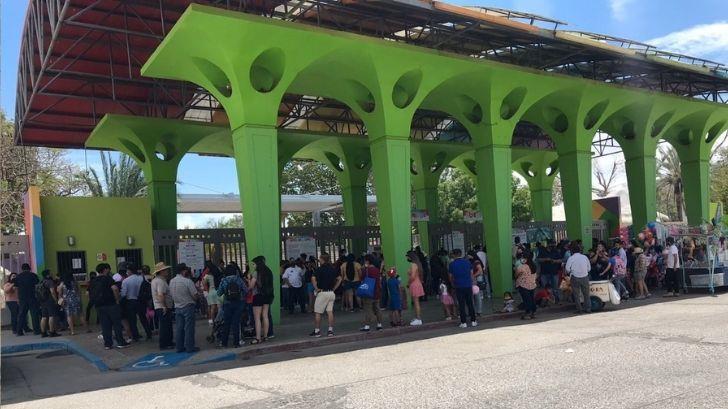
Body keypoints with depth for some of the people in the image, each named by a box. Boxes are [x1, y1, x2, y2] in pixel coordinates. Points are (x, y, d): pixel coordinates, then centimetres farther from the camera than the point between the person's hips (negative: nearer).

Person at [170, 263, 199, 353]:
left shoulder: (171, 282, 3)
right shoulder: (187, 281, -17)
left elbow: (172, 295, 11)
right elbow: (195, 296, -16)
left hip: (177, 307, 6)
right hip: (188, 306, -6)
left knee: (178, 328, 11)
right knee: (189, 328, 0)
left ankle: (179, 347, 17)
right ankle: (189, 347, 3)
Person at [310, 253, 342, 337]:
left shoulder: (320, 269, -11)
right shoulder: (333, 269, 8)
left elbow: (313, 278, -24)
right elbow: (339, 279, 15)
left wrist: (316, 288, -14)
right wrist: (334, 288, 14)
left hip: (322, 292, -6)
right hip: (331, 293, 6)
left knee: (317, 312, 4)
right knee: (330, 312, 7)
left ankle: (317, 331, 8)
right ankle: (330, 330, 5)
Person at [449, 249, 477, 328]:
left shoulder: (452, 264, -1)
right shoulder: (468, 262, 4)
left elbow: (451, 277, 6)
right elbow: (471, 274, 9)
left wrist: (453, 284, 22)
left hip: (458, 286, -2)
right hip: (468, 286, 2)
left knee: (461, 305, 3)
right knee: (470, 304, 9)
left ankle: (463, 323, 3)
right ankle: (473, 321, 11)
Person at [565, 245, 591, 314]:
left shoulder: (571, 258, -6)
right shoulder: (585, 257, 3)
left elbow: (567, 269, -8)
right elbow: (589, 268, 6)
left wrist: (569, 272, 13)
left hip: (575, 278, -2)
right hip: (585, 277, 3)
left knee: (576, 294, 7)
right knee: (586, 294, 12)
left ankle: (579, 309, 7)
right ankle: (588, 308, 14)